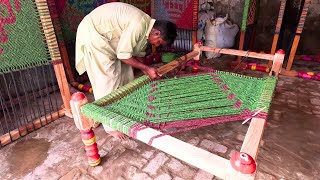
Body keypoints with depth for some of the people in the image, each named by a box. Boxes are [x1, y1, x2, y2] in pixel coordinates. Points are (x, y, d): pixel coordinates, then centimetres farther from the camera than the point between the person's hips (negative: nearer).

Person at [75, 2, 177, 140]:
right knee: (108, 79, -8)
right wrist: (146, 68, -16)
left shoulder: (146, 25, 1)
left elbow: (135, 53, 6)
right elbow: (123, 55, -24)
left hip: (105, 36, 9)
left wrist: (147, 71, -1)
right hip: (92, 33, -9)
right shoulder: (139, 24, -28)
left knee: (124, 73, 9)